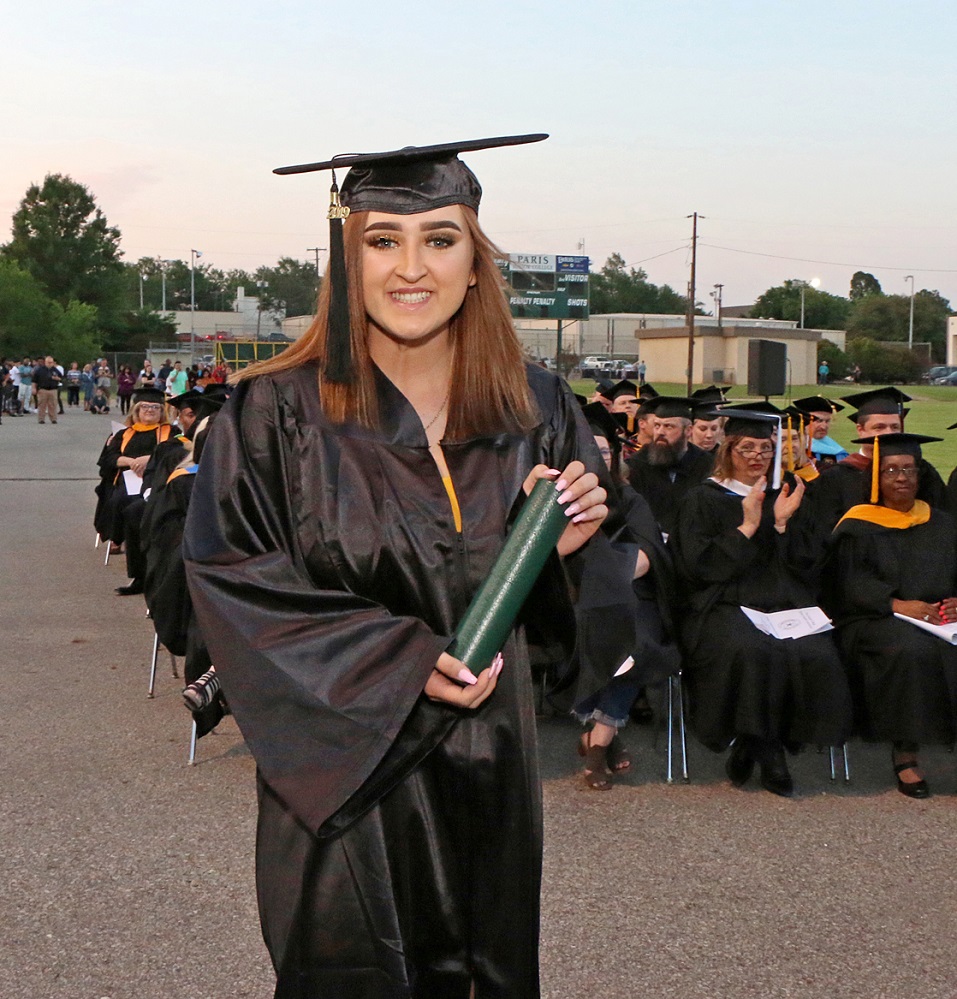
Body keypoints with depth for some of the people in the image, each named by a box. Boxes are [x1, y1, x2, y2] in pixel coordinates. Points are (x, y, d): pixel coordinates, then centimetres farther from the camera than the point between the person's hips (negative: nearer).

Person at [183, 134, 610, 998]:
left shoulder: (534, 408, 1)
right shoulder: (277, 414, -11)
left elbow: (552, 605, 10)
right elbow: (230, 578, -12)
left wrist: (566, 543, -14)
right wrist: (399, 662, -20)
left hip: (490, 757, 4)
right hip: (348, 758, -3)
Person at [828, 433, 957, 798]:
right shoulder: (857, 527, 6)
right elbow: (851, 584, -7)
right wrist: (897, 605, -22)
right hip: (876, 621, -4)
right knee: (912, 650, -36)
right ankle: (904, 754, -25)